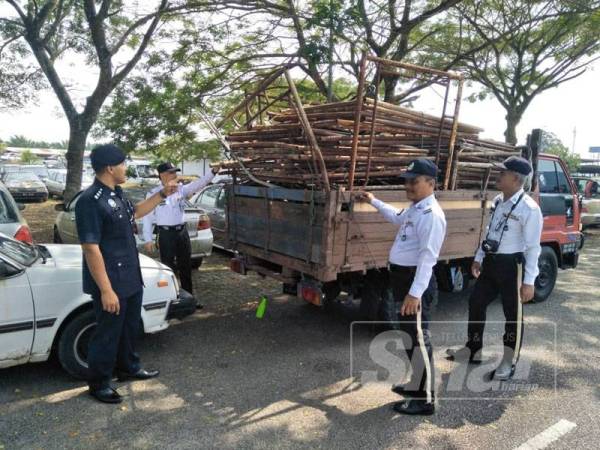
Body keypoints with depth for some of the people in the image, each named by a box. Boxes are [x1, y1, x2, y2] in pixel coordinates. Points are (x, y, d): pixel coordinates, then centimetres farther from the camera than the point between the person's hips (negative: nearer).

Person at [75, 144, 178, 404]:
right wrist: (106, 290, -26)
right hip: (111, 284, -9)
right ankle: (99, 384, 25)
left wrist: (162, 194, 22)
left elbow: (135, 213, 27)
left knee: (130, 327, 22)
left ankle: (128, 368, 41)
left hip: (131, 278, 9)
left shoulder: (116, 194, 6)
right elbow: (91, 248, -25)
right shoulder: (90, 201, -23)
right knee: (108, 334, 6)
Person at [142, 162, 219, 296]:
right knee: (168, 268, 2)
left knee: (186, 267, 13)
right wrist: (148, 239, -6)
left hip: (182, 232, 5)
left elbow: (198, 184, -4)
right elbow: (148, 217, -3)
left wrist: (213, 172, -18)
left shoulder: (181, 189, 5)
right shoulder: (153, 194, -5)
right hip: (166, 234, -4)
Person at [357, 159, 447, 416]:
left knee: (419, 338, -2)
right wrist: (374, 202, 40)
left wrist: (415, 293, -31)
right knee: (409, 334, 20)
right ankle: (417, 384, 36)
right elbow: (397, 218, 37)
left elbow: (428, 256, -26)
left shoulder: (431, 214, -19)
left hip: (417, 281, -10)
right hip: (404, 278, 11)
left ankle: (425, 399, 10)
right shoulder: (414, 209, 12)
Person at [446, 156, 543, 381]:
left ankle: (509, 362, 24)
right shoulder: (498, 201, 6)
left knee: (513, 314, 7)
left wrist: (529, 281, -18)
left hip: (512, 266, -8)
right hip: (491, 262, 8)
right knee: (476, 303, 14)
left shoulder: (529, 208, -18)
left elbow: (532, 247, -17)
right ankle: (473, 350, 32)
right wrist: (479, 258, 18)